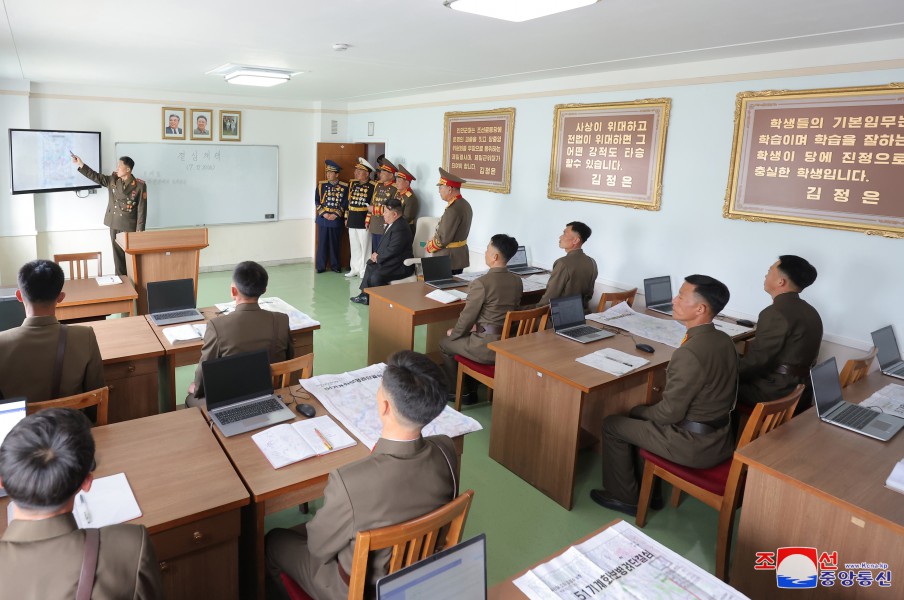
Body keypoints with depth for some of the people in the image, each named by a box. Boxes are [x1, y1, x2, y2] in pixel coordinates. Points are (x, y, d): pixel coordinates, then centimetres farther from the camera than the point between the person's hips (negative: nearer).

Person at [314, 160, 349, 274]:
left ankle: (335, 265, 17)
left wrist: (336, 214, -10)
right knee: (322, 243, 4)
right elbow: (316, 201, 3)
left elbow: (345, 203, -2)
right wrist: (324, 213, -9)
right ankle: (320, 266, 11)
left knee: (335, 243, 6)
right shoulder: (321, 185, 4)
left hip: (336, 220, -1)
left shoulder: (344, 187, 0)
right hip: (323, 218, 1)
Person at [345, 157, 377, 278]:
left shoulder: (373, 186, -8)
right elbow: (349, 201, 15)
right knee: (354, 246, 13)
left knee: (364, 246, 2)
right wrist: (347, 217, 12)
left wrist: (369, 220, -15)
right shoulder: (352, 183, 10)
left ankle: (364, 270, 11)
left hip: (363, 221, -6)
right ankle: (355, 268, 23)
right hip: (352, 220, 6)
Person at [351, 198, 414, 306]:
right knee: (370, 265, 24)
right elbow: (384, 245, 21)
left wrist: (378, 258, -12)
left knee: (376, 277, -26)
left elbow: (392, 250, -27)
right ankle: (365, 295, 26)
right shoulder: (392, 224, 11)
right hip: (392, 261, 12)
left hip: (401, 265, -12)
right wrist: (377, 254, 3)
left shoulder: (400, 228, -24)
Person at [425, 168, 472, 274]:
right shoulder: (465, 204, 8)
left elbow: (443, 238, -22)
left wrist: (429, 247, -5)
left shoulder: (453, 210, -22)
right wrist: (432, 242, 7)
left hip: (448, 258, -10)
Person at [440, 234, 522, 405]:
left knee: (445, 344, 19)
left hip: (487, 347, -7)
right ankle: (471, 390, 36)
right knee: (470, 336, 33)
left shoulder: (481, 283, -20)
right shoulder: (517, 281, 2)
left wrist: (454, 333, 8)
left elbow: (467, 317, -12)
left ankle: (461, 393, 28)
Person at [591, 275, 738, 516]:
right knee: (640, 414, 25)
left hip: (694, 443, -8)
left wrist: (641, 411, 0)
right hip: (719, 434, 8)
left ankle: (624, 497, 21)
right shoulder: (724, 340, 0)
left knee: (612, 424, 6)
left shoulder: (690, 353, -29)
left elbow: (670, 412, -22)